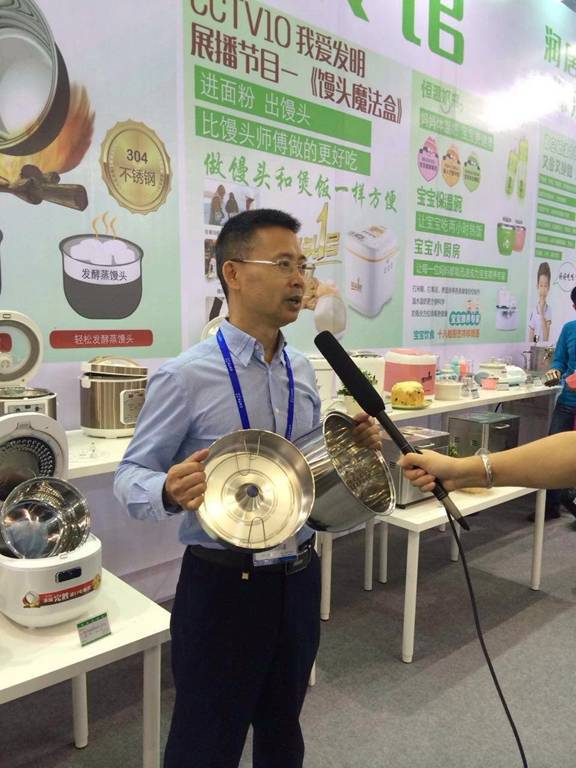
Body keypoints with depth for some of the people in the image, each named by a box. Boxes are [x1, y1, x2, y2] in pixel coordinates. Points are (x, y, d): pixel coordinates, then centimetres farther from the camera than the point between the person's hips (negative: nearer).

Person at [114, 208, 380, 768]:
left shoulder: (301, 370, 3)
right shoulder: (186, 376, -16)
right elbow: (130, 475, -12)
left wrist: (351, 447, -6)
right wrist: (169, 491, -33)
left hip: (299, 575, 6)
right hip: (223, 583, -5)